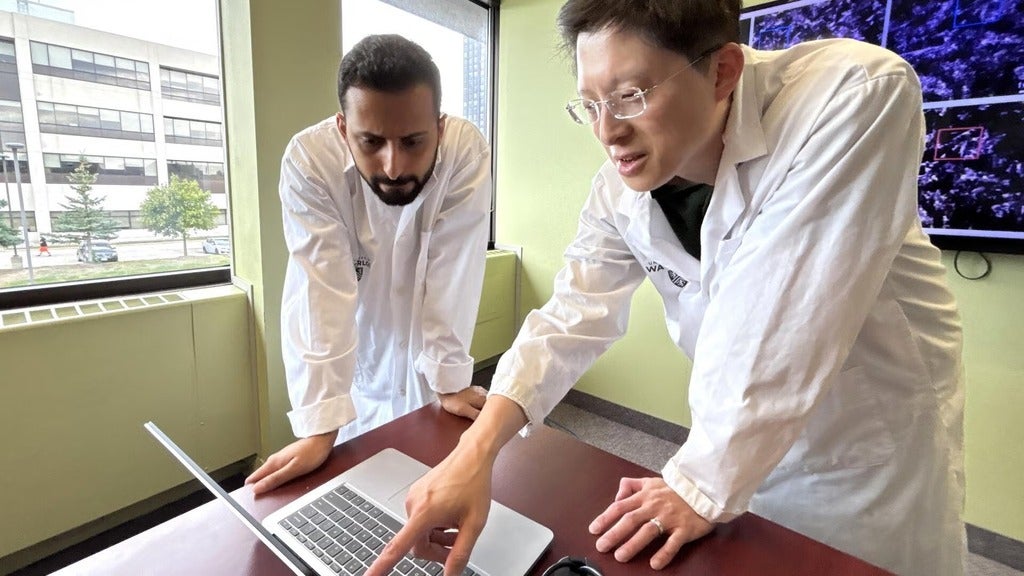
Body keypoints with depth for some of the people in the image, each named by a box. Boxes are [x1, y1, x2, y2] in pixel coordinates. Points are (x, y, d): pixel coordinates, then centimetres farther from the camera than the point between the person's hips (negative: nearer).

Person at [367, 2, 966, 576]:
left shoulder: (857, 98, -29)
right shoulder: (620, 190, -15)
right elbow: (573, 318, -16)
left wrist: (703, 483, -24)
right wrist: (477, 450, -28)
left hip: (879, 431, -3)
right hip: (741, 427, 4)